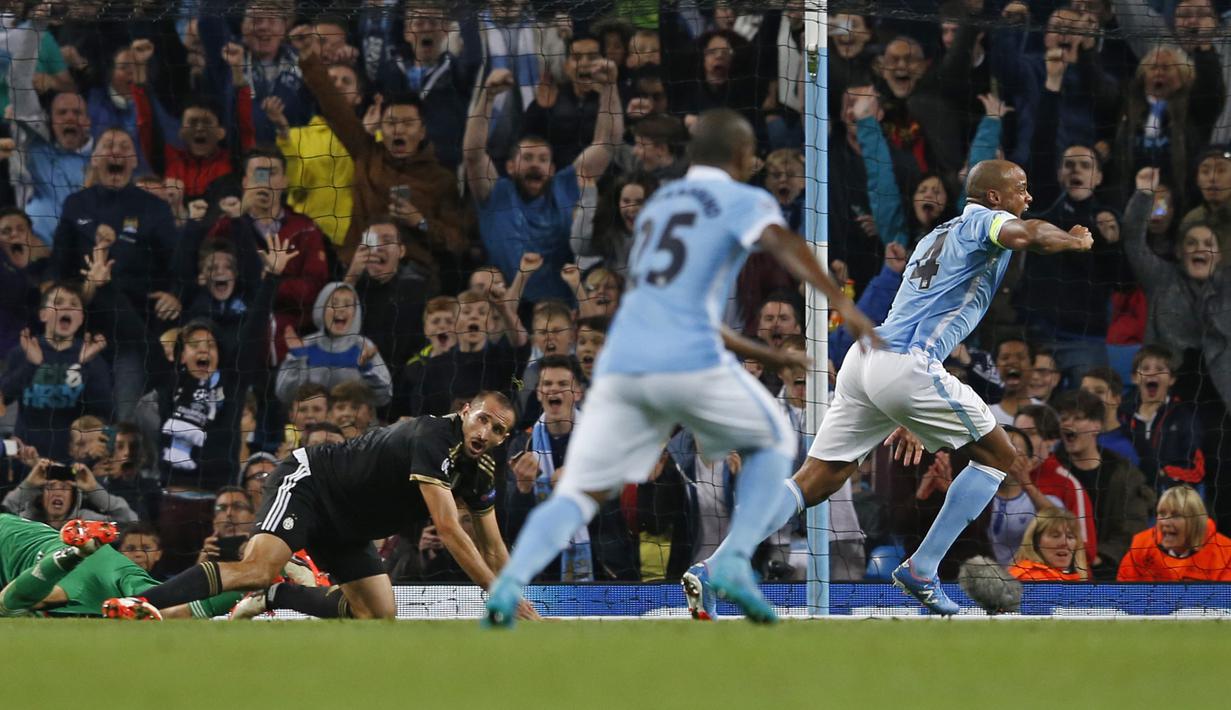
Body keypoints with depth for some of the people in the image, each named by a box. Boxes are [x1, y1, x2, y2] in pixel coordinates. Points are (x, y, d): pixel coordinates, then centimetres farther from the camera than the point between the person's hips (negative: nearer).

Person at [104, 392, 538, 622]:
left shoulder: (479, 471, 2)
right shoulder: (433, 439, -26)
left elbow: (492, 549, 13)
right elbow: (449, 532, -31)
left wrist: (518, 602, 3)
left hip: (345, 531, 9)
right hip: (307, 482, -9)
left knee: (379, 614, 0)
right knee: (258, 568, -32)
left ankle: (265, 598, 11)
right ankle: (137, 605, -41)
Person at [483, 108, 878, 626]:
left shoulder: (657, 205, 30)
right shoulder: (742, 201, 9)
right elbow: (783, 244, -14)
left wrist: (763, 355, 41)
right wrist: (840, 301, -28)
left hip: (620, 365, 5)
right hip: (691, 363, -5)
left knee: (578, 494, 4)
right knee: (774, 442, 18)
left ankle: (511, 582, -21)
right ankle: (734, 561, 0)